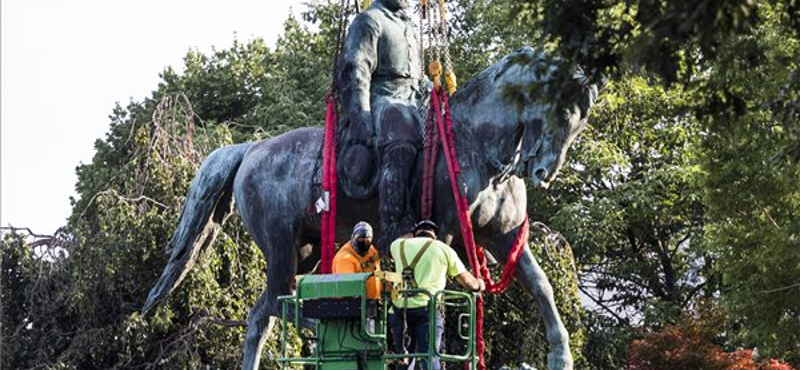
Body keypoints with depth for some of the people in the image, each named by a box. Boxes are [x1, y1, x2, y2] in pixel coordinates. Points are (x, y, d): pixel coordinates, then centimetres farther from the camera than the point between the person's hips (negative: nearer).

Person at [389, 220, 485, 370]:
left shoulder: (398, 245, 16)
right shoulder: (444, 249, 10)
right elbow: (467, 280, 14)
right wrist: (479, 285, 35)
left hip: (401, 306, 3)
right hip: (428, 307, -3)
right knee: (430, 356, -6)